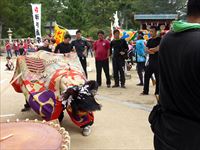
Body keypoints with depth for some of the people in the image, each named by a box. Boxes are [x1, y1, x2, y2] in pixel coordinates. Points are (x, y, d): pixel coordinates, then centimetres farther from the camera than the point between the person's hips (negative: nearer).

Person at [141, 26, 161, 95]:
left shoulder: (159, 39, -3)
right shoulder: (149, 40, 16)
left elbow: (158, 48, -16)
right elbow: (147, 50, 7)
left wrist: (151, 49, -4)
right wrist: (153, 50, -11)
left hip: (157, 61, -6)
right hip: (150, 61, 6)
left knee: (157, 77, -1)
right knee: (146, 75, 5)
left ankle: (157, 92, 8)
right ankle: (145, 91, 13)